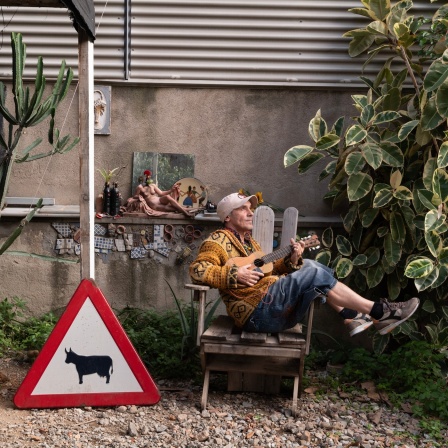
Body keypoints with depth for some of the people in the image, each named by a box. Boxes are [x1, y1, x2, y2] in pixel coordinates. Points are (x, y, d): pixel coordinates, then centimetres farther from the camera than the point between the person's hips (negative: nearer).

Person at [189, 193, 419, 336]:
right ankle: (379, 311, -13)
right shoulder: (218, 240, -1)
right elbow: (197, 270, -15)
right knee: (315, 274, -19)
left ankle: (351, 317, -7)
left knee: (309, 266, 0)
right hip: (257, 312, -9)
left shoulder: (248, 241, 25)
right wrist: (234, 274, -22)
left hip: (278, 311, 9)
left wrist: (291, 261, 1)